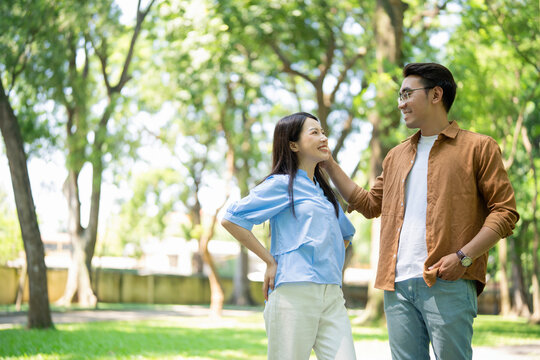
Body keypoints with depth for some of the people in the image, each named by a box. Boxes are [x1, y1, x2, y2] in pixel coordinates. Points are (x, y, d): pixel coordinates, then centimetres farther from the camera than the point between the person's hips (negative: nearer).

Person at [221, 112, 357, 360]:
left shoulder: (323, 191, 22)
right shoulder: (283, 184, 1)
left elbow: (345, 233, 38)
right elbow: (231, 219, -7)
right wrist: (270, 261, -6)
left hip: (332, 295, 6)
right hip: (294, 293, -6)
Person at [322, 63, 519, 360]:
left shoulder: (478, 147, 5)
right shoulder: (396, 156, 25)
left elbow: (505, 212, -1)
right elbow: (370, 204, 29)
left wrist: (464, 256, -14)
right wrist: (328, 163, 26)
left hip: (447, 283, -5)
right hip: (398, 284, 6)